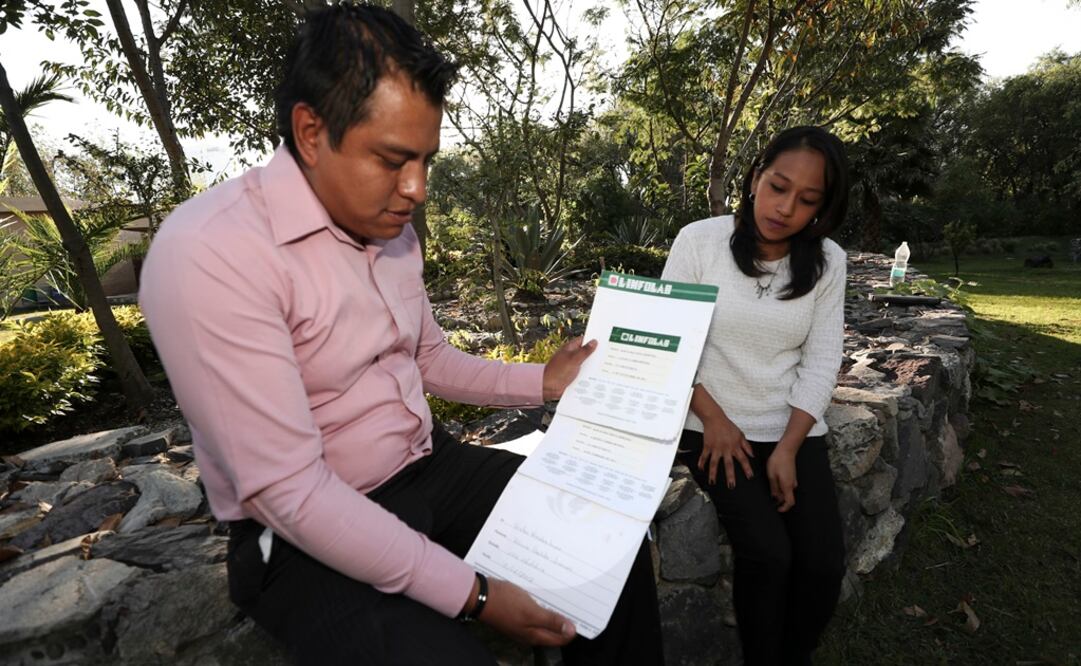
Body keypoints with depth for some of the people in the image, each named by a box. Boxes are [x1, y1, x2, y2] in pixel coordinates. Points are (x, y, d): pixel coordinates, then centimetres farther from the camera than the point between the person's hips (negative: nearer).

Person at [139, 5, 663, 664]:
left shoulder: (390, 226, 2)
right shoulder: (212, 254, -23)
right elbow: (288, 489, -25)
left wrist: (542, 380, 2)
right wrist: (472, 594, -23)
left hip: (430, 466, 7)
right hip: (308, 535, -5)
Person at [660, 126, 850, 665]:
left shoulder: (828, 262, 1)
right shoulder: (698, 240, -8)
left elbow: (821, 363, -1)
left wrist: (788, 448, -11)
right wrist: (713, 419, -14)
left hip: (795, 430, 3)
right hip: (713, 427, -2)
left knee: (824, 563, -9)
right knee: (767, 553, -18)